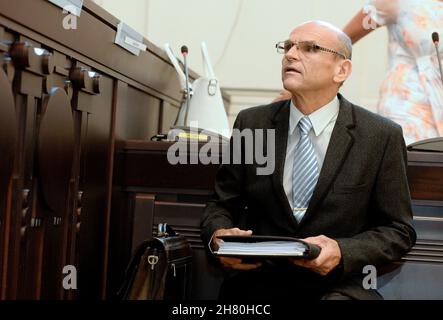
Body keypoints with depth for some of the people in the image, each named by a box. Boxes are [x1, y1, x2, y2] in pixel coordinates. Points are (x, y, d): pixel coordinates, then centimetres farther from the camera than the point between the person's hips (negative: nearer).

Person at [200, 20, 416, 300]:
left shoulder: (382, 137, -2)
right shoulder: (251, 123, 6)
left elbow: (399, 230, 2)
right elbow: (222, 204, 13)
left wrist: (343, 252, -16)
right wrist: (218, 236, -11)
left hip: (338, 287, -2)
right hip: (257, 283, 3)